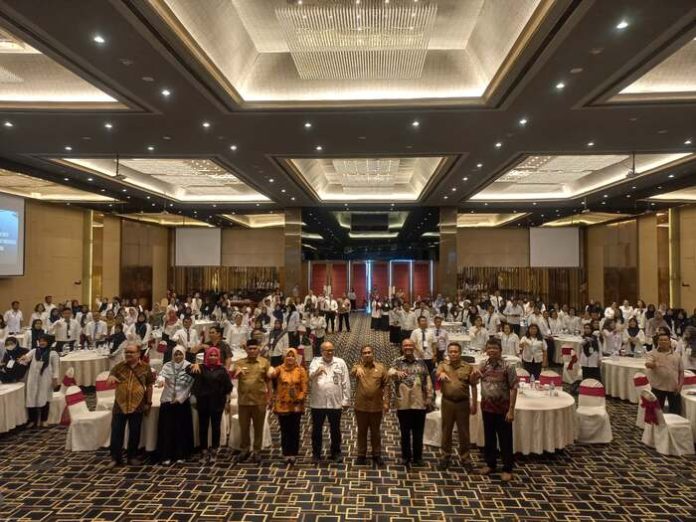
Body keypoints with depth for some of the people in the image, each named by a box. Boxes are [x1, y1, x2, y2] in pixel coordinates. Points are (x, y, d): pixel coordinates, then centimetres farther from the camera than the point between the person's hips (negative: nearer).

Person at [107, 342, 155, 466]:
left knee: (135, 433, 9)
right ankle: (115, 458, 21)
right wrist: (111, 377, -26)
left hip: (137, 405, -1)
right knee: (116, 432, 6)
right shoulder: (119, 366, 3)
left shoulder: (145, 367, -2)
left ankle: (132, 456, 25)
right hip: (120, 405, 1)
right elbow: (110, 378, -1)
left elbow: (149, 385, 2)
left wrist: (148, 402, 1)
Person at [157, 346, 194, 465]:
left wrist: (179, 398, -12)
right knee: (167, 428, 1)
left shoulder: (189, 366, -3)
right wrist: (162, 379, -39)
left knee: (182, 428, 3)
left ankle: (181, 455, 12)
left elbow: (190, 385, -6)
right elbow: (161, 375, -16)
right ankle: (166, 455, 10)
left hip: (182, 402, -1)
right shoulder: (167, 365, 3)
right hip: (167, 401, 1)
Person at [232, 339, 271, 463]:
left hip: (259, 401, -1)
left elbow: (268, 381, 2)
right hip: (244, 401, 2)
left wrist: (269, 398, -2)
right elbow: (232, 376, -9)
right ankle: (245, 450, 28)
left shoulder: (265, 362, 0)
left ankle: (257, 451, 22)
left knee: (258, 428, 9)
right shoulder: (239, 363, 4)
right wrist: (236, 372, -31)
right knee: (244, 427, 11)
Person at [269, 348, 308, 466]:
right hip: (282, 405, 0)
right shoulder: (280, 369, -2)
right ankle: (286, 454, 20)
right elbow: (272, 374, -25)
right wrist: (271, 373, -48)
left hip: (296, 406, 0)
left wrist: (299, 400, -13)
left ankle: (293, 454, 18)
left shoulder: (301, 370, -2)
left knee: (294, 431, 7)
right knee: (284, 431, 9)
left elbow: (305, 388, -3)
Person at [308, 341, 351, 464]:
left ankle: (336, 453, 29)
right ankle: (316, 454, 24)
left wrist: (346, 400, -1)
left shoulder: (340, 362, 2)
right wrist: (316, 372, -39)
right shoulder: (315, 362, 1)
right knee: (316, 430, 10)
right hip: (318, 403, 0)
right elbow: (309, 376, -16)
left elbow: (346, 382, 2)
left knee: (335, 430, 13)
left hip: (335, 403, 1)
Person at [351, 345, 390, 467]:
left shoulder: (381, 368, 0)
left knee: (375, 432, 13)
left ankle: (377, 455, 26)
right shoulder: (358, 367, -2)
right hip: (361, 406, 0)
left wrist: (386, 402, -6)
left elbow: (386, 385, 1)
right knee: (362, 432, 11)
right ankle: (361, 455, 24)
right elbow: (352, 372, -26)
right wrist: (358, 369, -50)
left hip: (376, 406, 0)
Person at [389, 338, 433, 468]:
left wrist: (429, 398, 3)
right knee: (405, 432, 9)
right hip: (403, 404, -1)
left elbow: (428, 382, 8)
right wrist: (397, 373, -44)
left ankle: (417, 457, 24)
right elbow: (390, 372, -22)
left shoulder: (421, 362, 6)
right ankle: (406, 456, 24)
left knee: (418, 432, 10)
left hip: (419, 403, 2)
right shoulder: (397, 362, -1)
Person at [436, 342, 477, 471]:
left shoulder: (468, 367, 0)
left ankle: (465, 458, 24)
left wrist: (474, 404, -1)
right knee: (446, 431, 11)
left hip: (463, 403, 0)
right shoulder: (443, 365, 1)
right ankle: (446, 456, 25)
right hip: (447, 403, 1)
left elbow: (473, 386, 2)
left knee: (463, 432, 9)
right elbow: (437, 374, -20)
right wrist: (441, 373, -45)